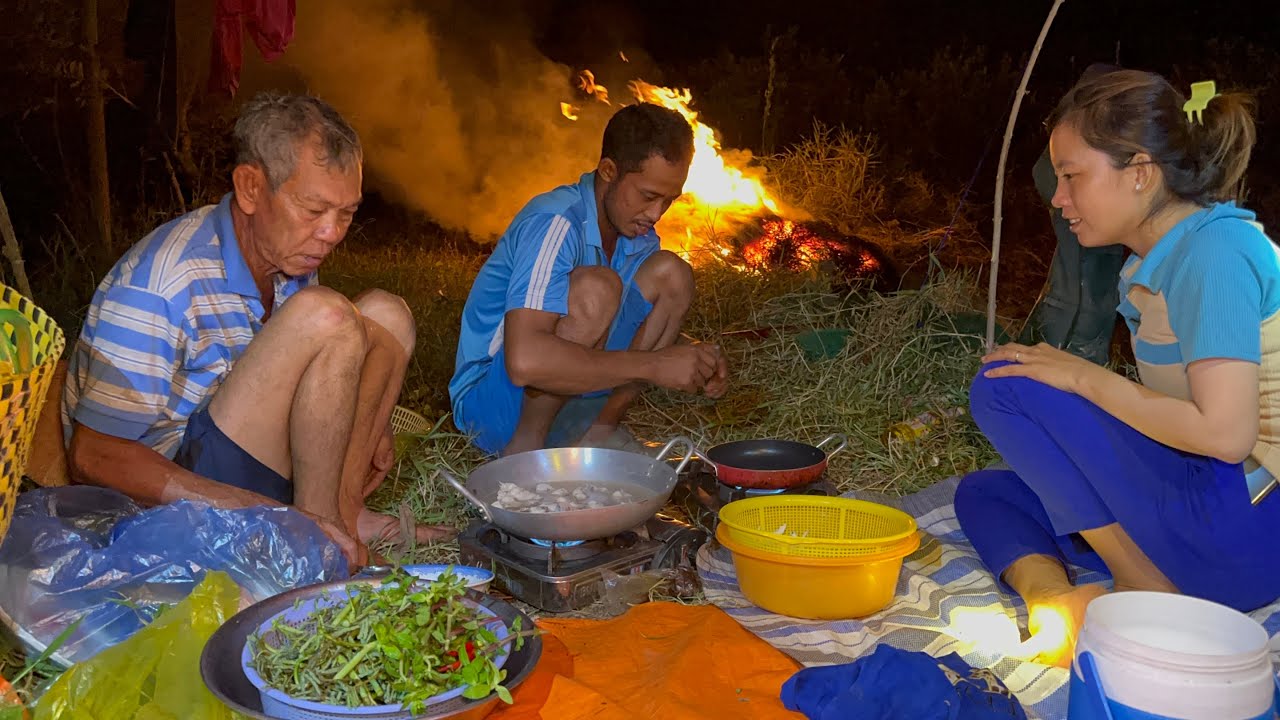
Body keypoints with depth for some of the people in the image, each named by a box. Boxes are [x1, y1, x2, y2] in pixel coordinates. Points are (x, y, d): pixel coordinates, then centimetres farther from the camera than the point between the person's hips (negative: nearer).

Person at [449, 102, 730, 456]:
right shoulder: (555, 223, -24)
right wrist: (653, 365, -34)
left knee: (670, 273, -4)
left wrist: (694, 362, -10)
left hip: (565, 399, 8)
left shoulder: (638, 235, 2)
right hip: (491, 402, -8)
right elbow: (524, 360, -38)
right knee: (595, 288, -32)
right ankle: (526, 446, -16)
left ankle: (601, 430, -3)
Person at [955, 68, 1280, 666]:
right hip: (1202, 501, 10)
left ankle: (1145, 592, -9)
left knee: (1005, 385, -16)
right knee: (983, 493, 13)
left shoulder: (1214, 249, -18)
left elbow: (1224, 432, -26)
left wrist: (1085, 377, -15)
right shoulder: (1162, 257, 11)